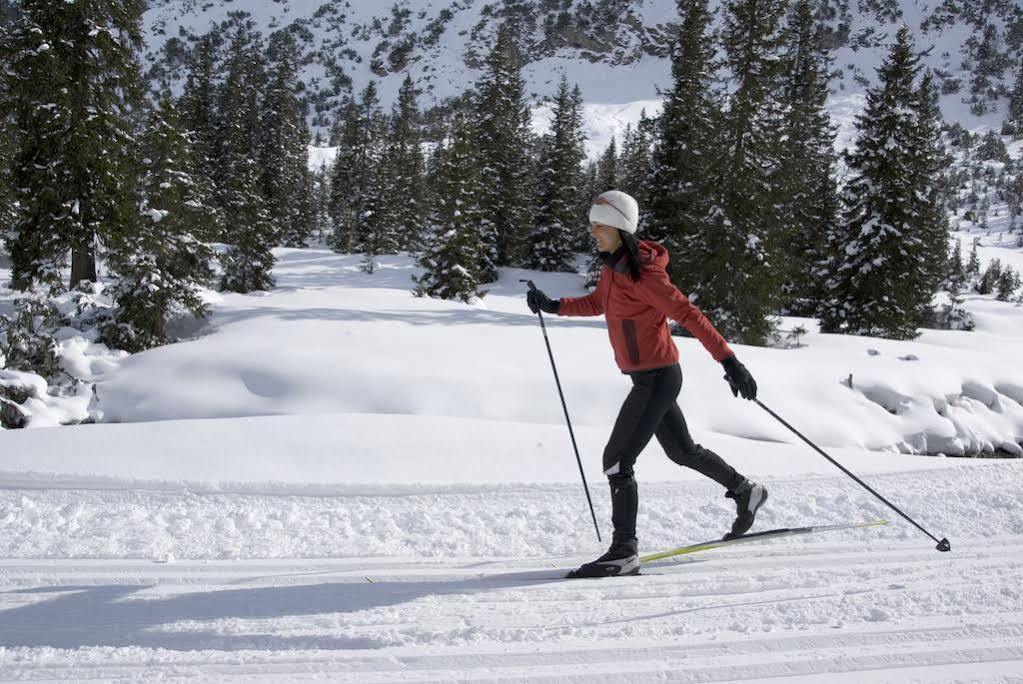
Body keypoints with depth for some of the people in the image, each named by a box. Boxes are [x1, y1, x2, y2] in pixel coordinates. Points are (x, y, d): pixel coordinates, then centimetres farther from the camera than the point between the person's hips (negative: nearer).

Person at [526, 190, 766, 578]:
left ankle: (624, 553, -4)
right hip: (648, 376, 10)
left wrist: (728, 361, -25)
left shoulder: (643, 273, -22)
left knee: (616, 459, -10)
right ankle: (745, 492, 43)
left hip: (657, 378, -10)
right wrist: (553, 306, 14)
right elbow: (597, 303, 24)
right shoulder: (613, 264, 5)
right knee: (682, 451, 24)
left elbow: (688, 315, -23)